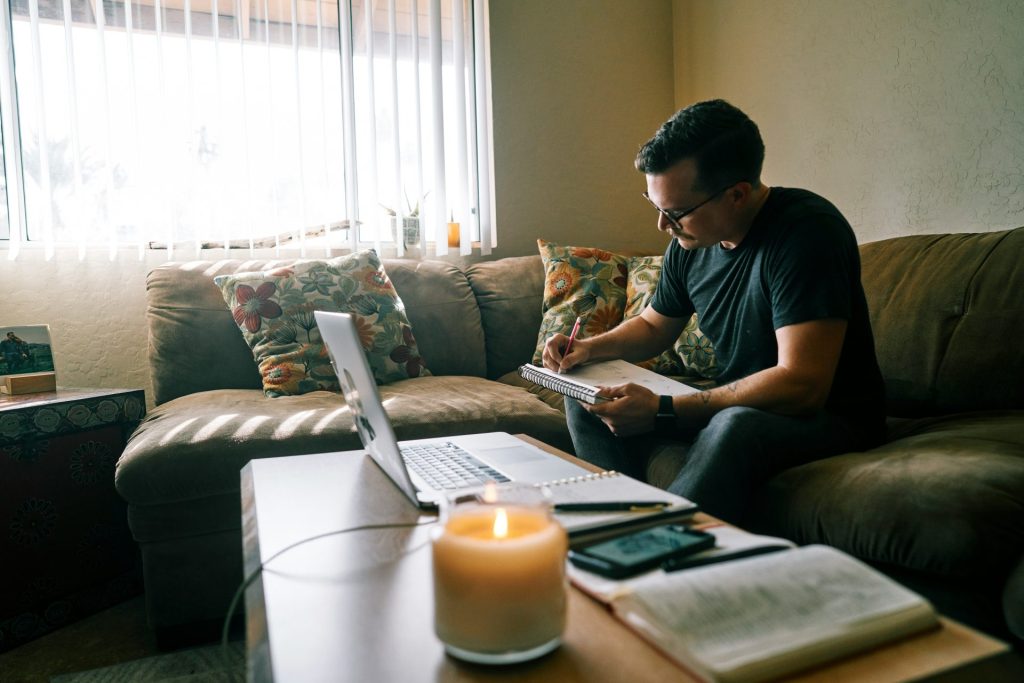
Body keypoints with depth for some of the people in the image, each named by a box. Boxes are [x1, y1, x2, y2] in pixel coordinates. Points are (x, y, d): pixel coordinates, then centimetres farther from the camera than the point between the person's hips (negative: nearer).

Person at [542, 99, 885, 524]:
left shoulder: (806, 232, -23)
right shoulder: (689, 243, -1)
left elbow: (802, 386, -30)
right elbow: (653, 327, 17)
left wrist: (663, 410, -32)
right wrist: (588, 349, -4)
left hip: (828, 416, -7)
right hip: (734, 402, 7)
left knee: (735, 426, -40)